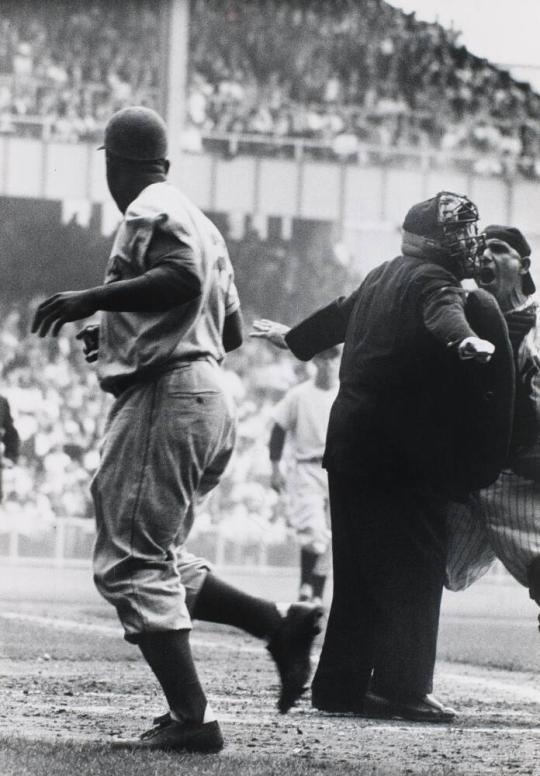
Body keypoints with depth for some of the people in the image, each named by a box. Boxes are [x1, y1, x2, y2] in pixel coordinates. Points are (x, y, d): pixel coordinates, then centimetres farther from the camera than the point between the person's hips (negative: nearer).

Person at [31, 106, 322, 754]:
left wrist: (92, 300, -23)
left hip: (164, 396, -10)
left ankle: (190, 718, -17)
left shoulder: (150, 213, -6)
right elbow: (232, 329, 25)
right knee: (155, 561, 16)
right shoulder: (199, 222, 22)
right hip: (208, 398, 10)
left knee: (129, 564, -10)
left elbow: (184, 280, -25)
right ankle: (281, 625, 4)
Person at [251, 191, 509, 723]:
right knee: (413, 568, -6)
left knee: (359, 569, 13)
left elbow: (338, 315, 33)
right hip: (406, 453, -9)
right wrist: (465, 339, -54)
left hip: (350, 439, 9)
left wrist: (294, 339, 52)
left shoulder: (383, 277, 15)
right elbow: (442, 314, -33)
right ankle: (402, 688, -11)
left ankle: (339, 686, 16)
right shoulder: (433, 281, -10)